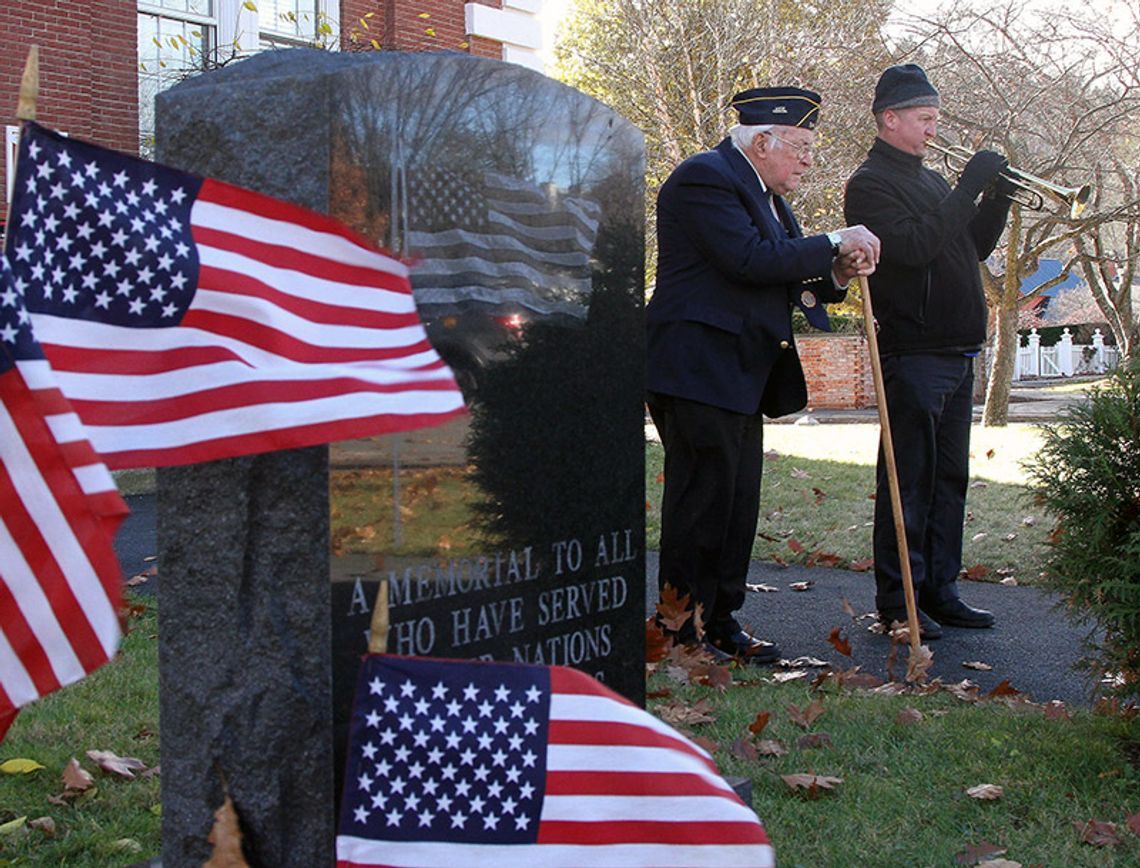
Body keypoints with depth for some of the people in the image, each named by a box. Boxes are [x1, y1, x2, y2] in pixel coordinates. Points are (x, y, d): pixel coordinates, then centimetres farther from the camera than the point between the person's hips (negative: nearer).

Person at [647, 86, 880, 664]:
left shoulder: (763, 191, 19)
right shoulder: (705, 178, -11)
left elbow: (781, 281, 20)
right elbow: (750, 260, -23)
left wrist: (837, 274, 1)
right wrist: (834, 244, -16)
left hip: (741, 373, 10)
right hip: (697, 369, -10)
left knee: (739, 499, 11)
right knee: (702, 496, -5)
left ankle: (720, 619, 20)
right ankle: (684, 631, 4)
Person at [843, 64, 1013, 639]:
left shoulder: (930, 179, 21)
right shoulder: (870, 185, -7)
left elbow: (974, 248, 21)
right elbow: (915, 246, -22)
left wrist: (998, 196, 6)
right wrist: (971, 187, -18)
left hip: (956, 353, 9)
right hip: (913, 353, -9)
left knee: (949, 478, 11)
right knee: (908, 480, -6)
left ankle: (939, 592, 19)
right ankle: (897, 602, 0)